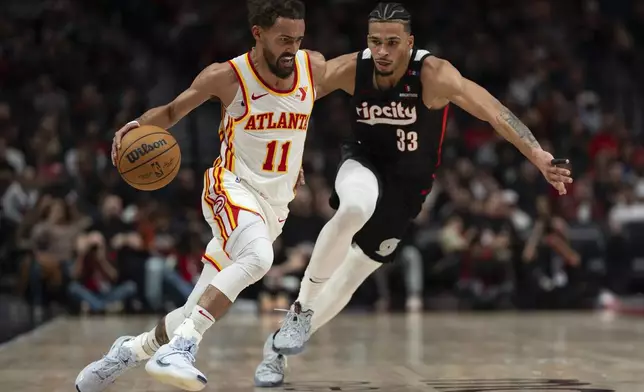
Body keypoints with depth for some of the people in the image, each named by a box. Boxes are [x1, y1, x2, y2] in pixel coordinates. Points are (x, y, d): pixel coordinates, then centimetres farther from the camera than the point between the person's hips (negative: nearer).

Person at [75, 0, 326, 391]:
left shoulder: (314, 67, -2)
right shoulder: (227, 77, -11)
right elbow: (172, 111, 3)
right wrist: (139, 125, -17)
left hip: (274, 207, 5)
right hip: (233, 188, -5)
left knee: (196, 314, 6)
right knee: (257, 257, -38)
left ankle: (130, 351, 31)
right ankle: (178, 349, -38)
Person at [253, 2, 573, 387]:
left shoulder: (433, 74, -27)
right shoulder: (351, 69, -18)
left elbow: (493, 111, -38)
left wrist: (540, 157, -51)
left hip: (407, 186, 1)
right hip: (363, 164, -1)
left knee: (350, 278, 5)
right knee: (355, 207, -37)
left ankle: (279, 345, 27)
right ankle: (301, 308, -21)